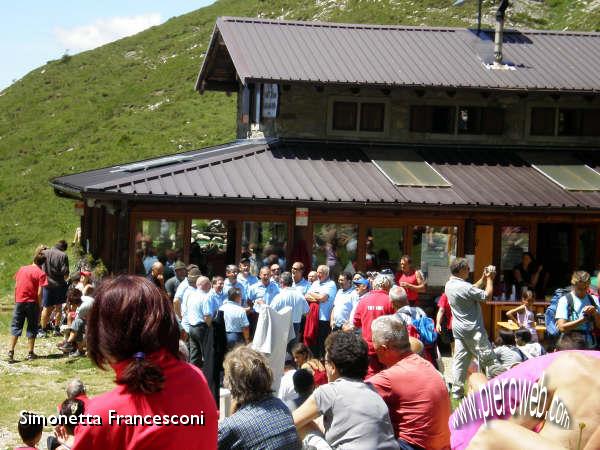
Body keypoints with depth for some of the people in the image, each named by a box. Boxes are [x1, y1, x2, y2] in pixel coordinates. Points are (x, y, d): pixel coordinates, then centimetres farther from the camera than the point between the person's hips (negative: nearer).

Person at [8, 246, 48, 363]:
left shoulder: (22, 269, 4)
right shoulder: (41, 273, -9)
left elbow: (16, 286, 6)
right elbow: (39, 293, -12)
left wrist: (16, 301, 14)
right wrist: (39, 307, -3)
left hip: (19, 302, 3)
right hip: (32, 303, -3)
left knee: (15, 327, 6)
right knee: (32, 328, 9)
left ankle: (10, 352, -3)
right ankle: (30, 353, 12)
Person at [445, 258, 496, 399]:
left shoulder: (449, 285, 5)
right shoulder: (464, 287, -23)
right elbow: (487, 295, -17)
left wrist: (483, 279, 15)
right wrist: (489, 279, -4)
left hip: (458, 328, 9)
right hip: (472, 329, -8)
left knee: (460, 358, 10)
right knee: (487, 358, 0)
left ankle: (457, 391, 10)